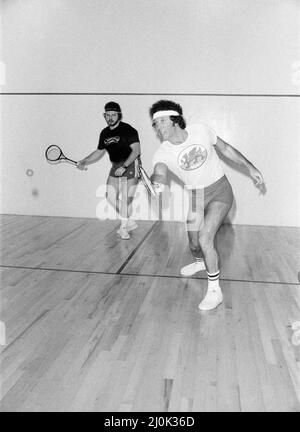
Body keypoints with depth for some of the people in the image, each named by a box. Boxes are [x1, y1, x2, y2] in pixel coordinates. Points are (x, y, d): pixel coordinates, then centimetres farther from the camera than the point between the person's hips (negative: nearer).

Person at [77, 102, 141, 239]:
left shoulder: (128, 130, -12)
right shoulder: (105, 133, 10)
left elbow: (136, 150, -18)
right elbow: (99, 152, 21)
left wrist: (124, 166, -25)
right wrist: (84, 162, 11)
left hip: (130, 164, -7)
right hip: (115, 166, 7)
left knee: (126, 198, -9)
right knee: (111, 197, 3)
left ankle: (123, 227, 8)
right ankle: (130, 222, 19)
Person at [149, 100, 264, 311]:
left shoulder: (200, 130, -13)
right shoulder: (162, 153, -14)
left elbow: (225, 148, 2)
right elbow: (160, 172, -34)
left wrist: (250, 167, 3)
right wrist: (156, 183, -58)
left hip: (220, 190, -3)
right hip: (196, 197, 3)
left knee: (205, 238, -19)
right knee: (194, 245, 11)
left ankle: (215, 290, -2)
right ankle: (200, 262, 50)